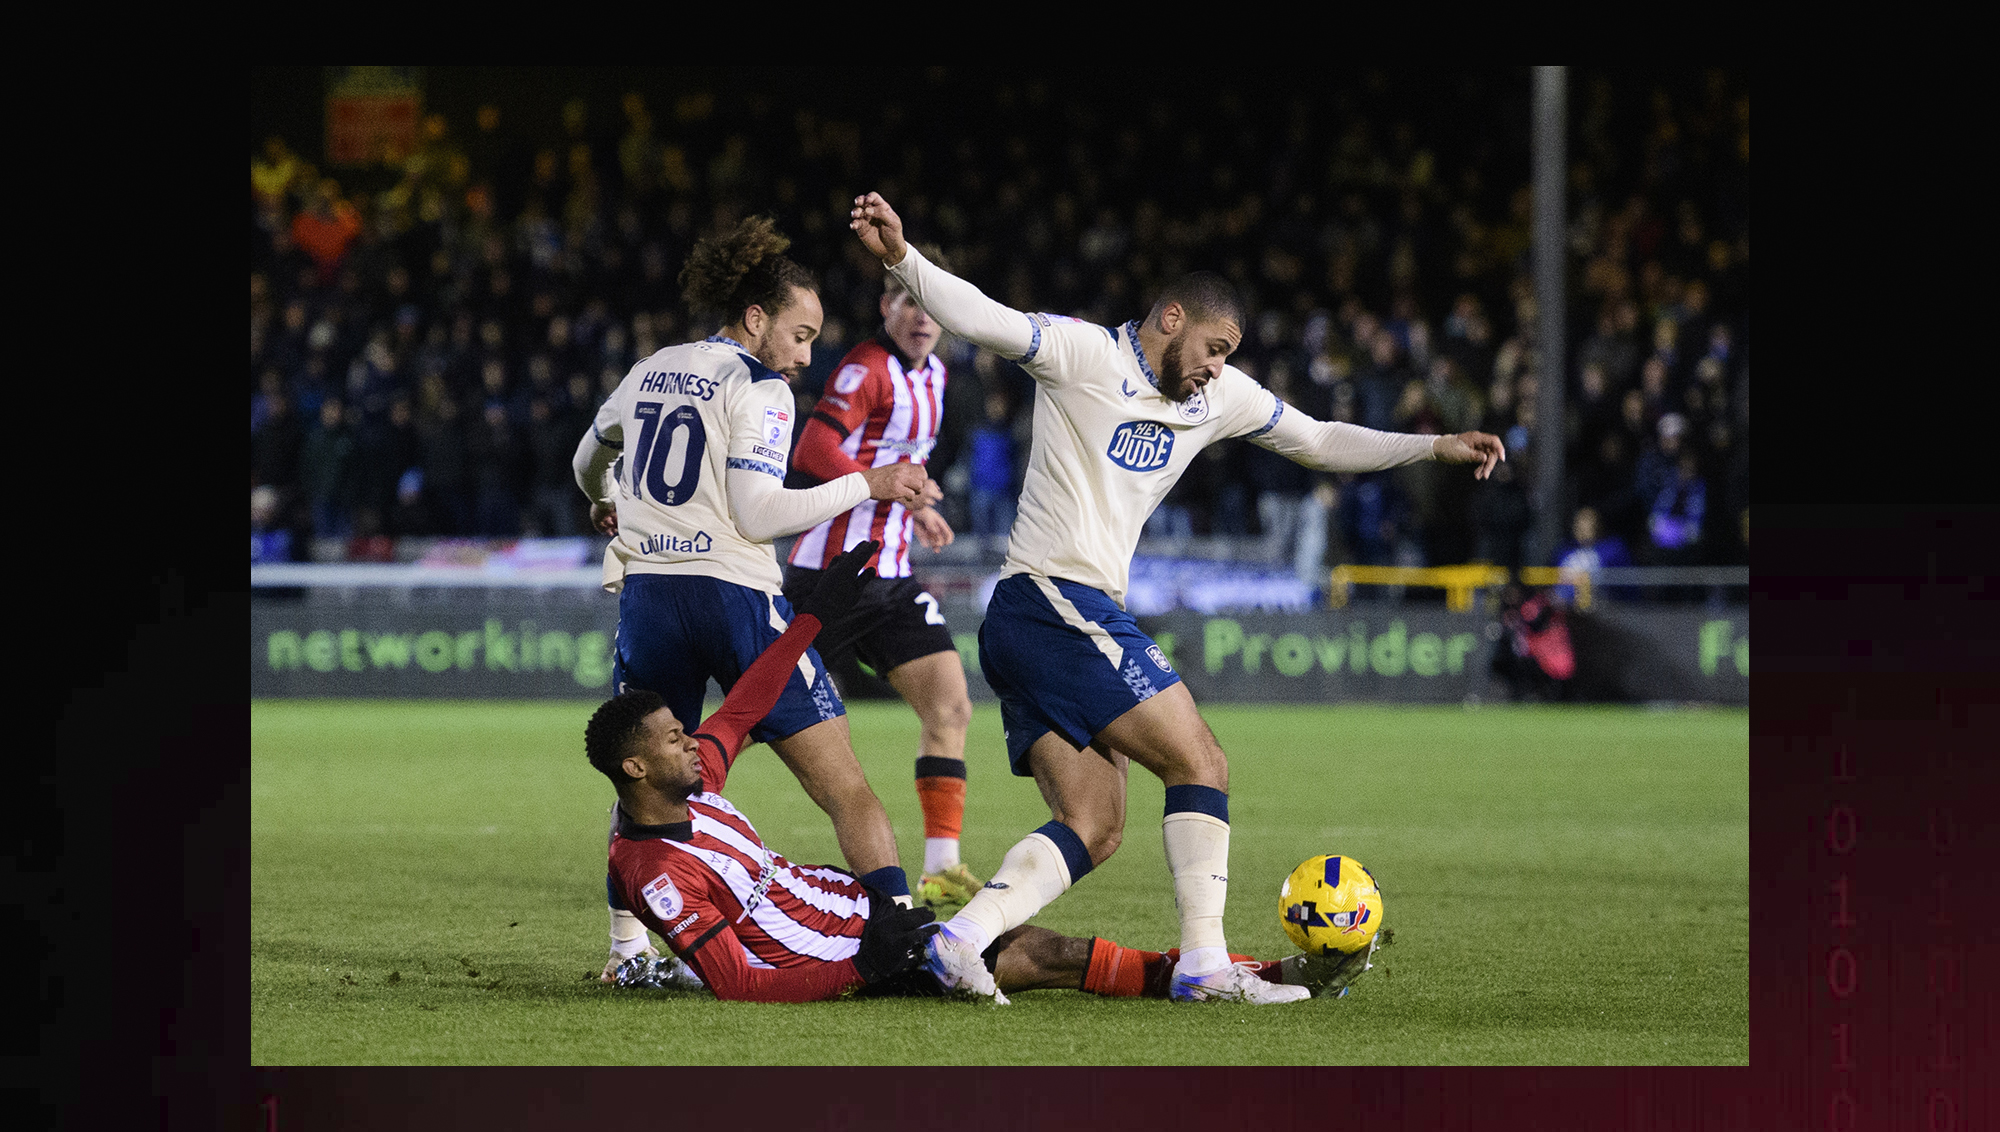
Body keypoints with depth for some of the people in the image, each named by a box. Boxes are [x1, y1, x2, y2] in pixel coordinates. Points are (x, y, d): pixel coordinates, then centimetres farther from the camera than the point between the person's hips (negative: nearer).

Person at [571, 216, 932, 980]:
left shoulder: (648, 373, 17)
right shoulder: (755, 388, -3)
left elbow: (589, 458, 36)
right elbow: (757, 513, -12)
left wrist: (605, 505, 59)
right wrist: (867, 485, -6)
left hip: (646, 594, 6)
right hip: (735, 594, -6)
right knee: (842, 782, -6)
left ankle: (627, 946, 15)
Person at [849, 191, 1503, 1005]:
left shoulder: (1221, 397, 18)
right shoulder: (1082, 353, -5)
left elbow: (1317, 442, 27)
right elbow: (980, 319, -18)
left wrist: (1435, 448, 23)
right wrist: (900, 258, -34)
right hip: (1057, 601, -9)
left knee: (1093, 829, 4)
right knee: (1200, 763, -8)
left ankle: (960, 939, -8)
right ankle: (1205, 963, -9)